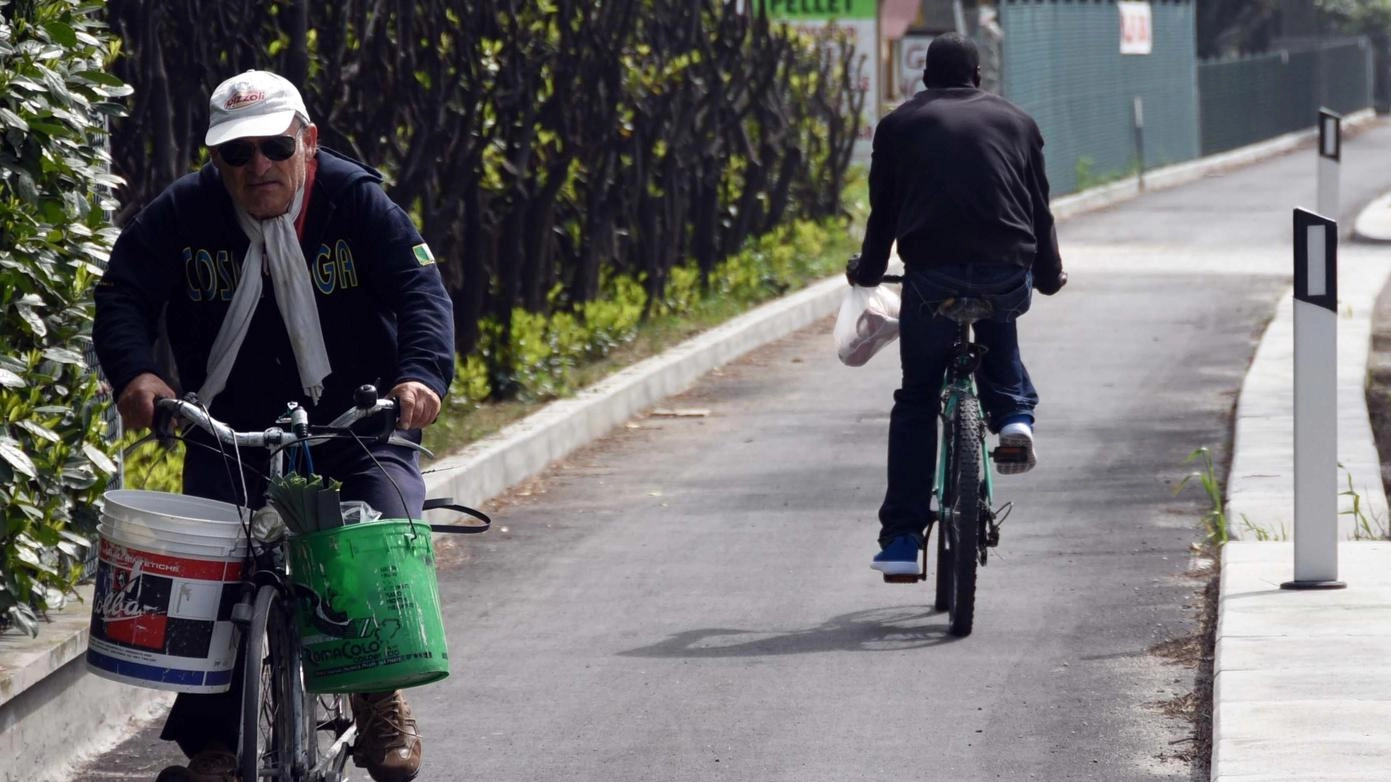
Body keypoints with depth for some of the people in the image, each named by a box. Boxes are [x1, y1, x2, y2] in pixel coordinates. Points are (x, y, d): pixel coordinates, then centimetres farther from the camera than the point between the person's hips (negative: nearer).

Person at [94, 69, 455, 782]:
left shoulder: (358, 202, -9)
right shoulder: (183, 214, -5)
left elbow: (422, 291, -19)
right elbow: (124, 294, -12)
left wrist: (422, 374, -39)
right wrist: (135, 372, -34)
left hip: (358, 424, -1)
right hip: (230, 430, 2)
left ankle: (380, 698, -2)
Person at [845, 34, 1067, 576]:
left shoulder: (899, 125, 16)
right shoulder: (1015, 121, 20)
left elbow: (883, 211, 16)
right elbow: (1040, 208, 21)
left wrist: (867, 271, 32)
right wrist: (1049, 276, 34)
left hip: (931, 272, -2)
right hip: (1009, 270, 2)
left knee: (916, 401, 11)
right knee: (998, 331, 38)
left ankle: (902, 538, 5)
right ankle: (1014, 414, 13)